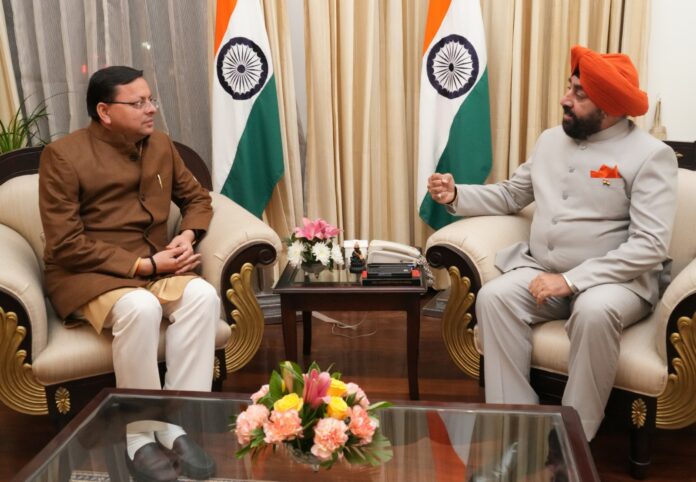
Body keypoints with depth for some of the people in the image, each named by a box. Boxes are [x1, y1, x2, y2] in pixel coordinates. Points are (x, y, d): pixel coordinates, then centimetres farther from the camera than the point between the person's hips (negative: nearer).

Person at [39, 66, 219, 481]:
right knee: (140, 307, -36)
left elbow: (197, 197, 18)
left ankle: (177, 425, -20)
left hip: (153, 266, 5)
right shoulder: (63, 155, -11)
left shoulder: (160, 144, 6)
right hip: (86, 275, -5)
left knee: (202, 295, -26)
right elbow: (66, 245, -16)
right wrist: (143, 265, -20)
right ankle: (140, 437, -18)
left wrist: (187, 236, -5)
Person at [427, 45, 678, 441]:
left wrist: (571, 280, -23)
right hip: (541, 271, 5)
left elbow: (650, 245, -18)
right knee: (494, 297, -24)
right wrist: (456, 196, 1)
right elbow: (510, 195, 20)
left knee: (595, 312, -37)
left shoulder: (650, 155, -9)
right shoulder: (551, 140, 11)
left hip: (614, 278, -5)